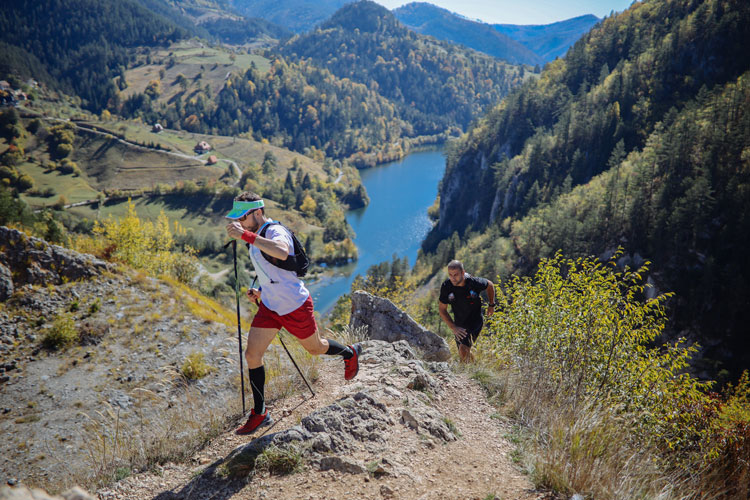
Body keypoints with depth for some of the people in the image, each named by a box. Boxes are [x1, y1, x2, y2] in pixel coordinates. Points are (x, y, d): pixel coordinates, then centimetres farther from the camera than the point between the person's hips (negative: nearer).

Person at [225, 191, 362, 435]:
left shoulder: (276, 231, -23)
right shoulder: (256, 237, 6)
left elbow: (282, 253, -49)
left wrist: (245, 235, -50)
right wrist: (260, 291, 7)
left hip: (295, 307, -8)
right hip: (269, 306, 8)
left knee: (315, 348, 14)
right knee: (252, 355, 0)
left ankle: (350, 353, 45)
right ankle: (259, 413, 13)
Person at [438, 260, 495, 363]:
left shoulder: (474, 282, -26)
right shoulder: (446, 286, -20)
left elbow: (490, 285, -2)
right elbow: (442, 309, -8)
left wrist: (491, 305, 8)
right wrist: (453, 327, -17)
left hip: (475, 321, -3)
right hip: (458, 324, 3)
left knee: (463, 351, -13)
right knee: (463, 354, 11)